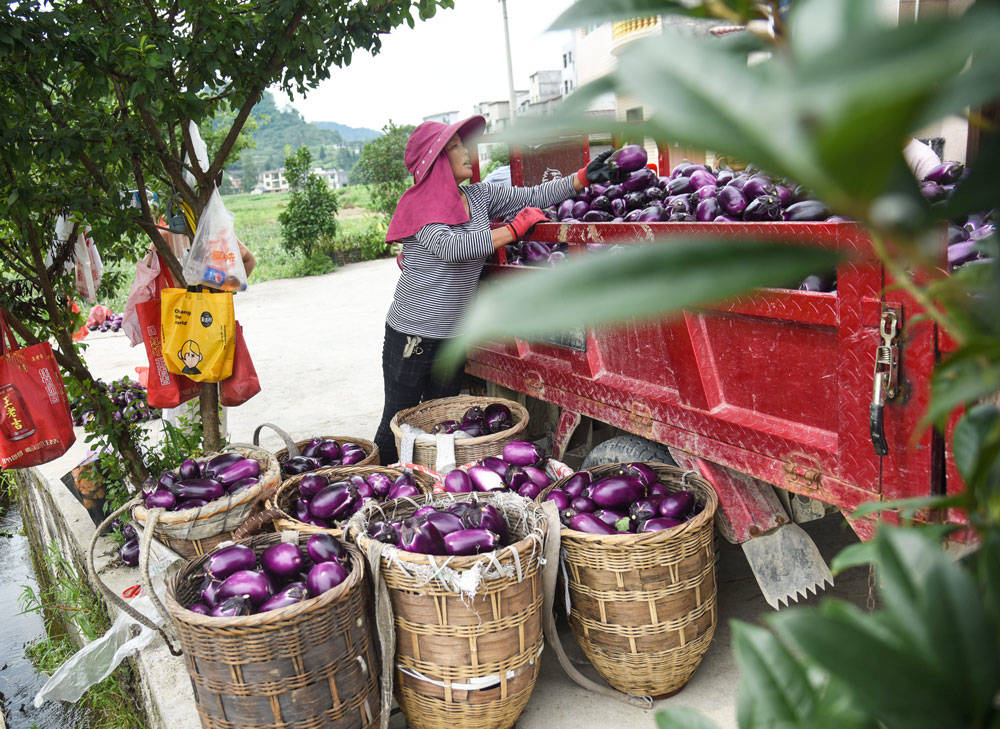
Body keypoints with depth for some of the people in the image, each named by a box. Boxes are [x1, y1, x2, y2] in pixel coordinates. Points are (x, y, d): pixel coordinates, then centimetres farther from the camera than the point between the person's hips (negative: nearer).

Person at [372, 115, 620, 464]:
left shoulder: (478, 196, 7)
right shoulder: (419, 206, -11)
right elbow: (449, 247, -27)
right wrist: (513, 229, -24)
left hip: (455, 335, 6)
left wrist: (585, 177, -2)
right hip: (412, 335, -6)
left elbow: (533, 196, 9)